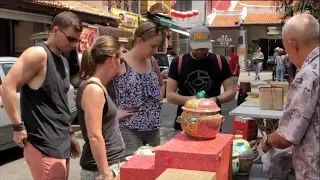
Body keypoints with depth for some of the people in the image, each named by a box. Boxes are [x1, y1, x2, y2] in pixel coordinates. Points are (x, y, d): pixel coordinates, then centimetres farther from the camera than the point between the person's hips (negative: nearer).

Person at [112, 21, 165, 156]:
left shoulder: (152, 62, 8)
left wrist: (158, 103, 9)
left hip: (153, 128, 7)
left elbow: (161, 84, 26)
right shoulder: (121, 63, -13)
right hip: (129, 129, -6)